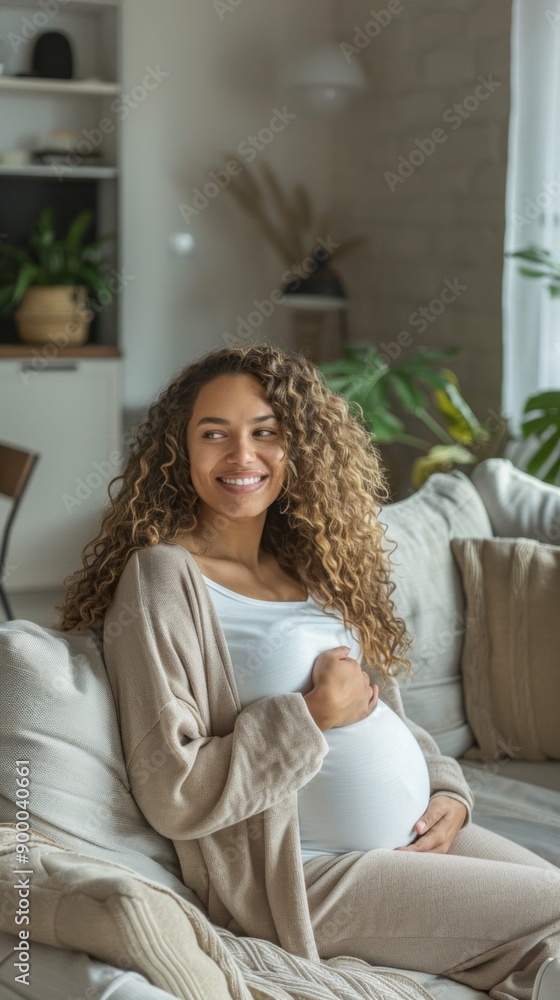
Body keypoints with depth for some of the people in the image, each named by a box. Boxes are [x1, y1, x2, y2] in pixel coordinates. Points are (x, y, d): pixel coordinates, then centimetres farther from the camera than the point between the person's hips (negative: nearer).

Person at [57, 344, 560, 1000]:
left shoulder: (307, 564, 10)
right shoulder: (163, 577, -13)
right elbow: (172, 794, -18)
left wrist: (449, 791, 0)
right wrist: (313, 716, -17)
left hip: (418, 836, 7)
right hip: (311, 873, -7)